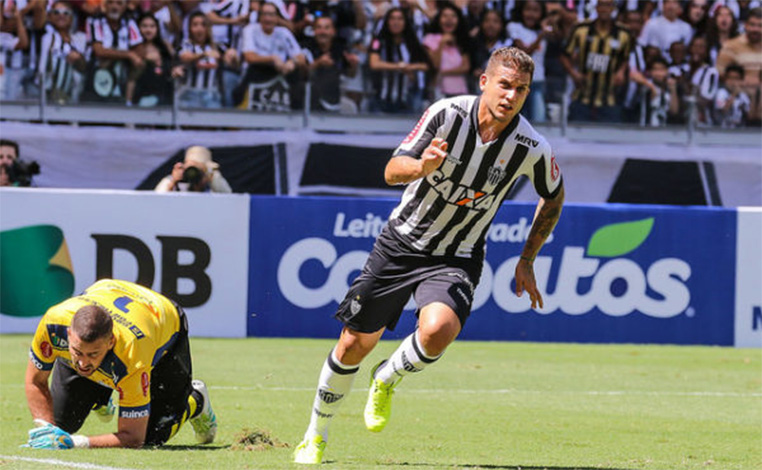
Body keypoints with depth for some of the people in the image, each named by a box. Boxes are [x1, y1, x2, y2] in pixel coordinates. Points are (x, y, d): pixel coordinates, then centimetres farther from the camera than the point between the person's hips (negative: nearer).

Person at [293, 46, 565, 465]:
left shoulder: (532, 148, -14)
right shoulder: (448, 114, -17)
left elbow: (553, 196, 7)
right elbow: (392, 170, -17)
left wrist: (527, 261, 8)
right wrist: (422, 166, -40)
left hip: (456, 259, -1)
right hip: (402, 241, 1)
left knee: (438, 330, -31)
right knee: (354, 345, 3)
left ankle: (387, 379, 4)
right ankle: (315, 436, 27)